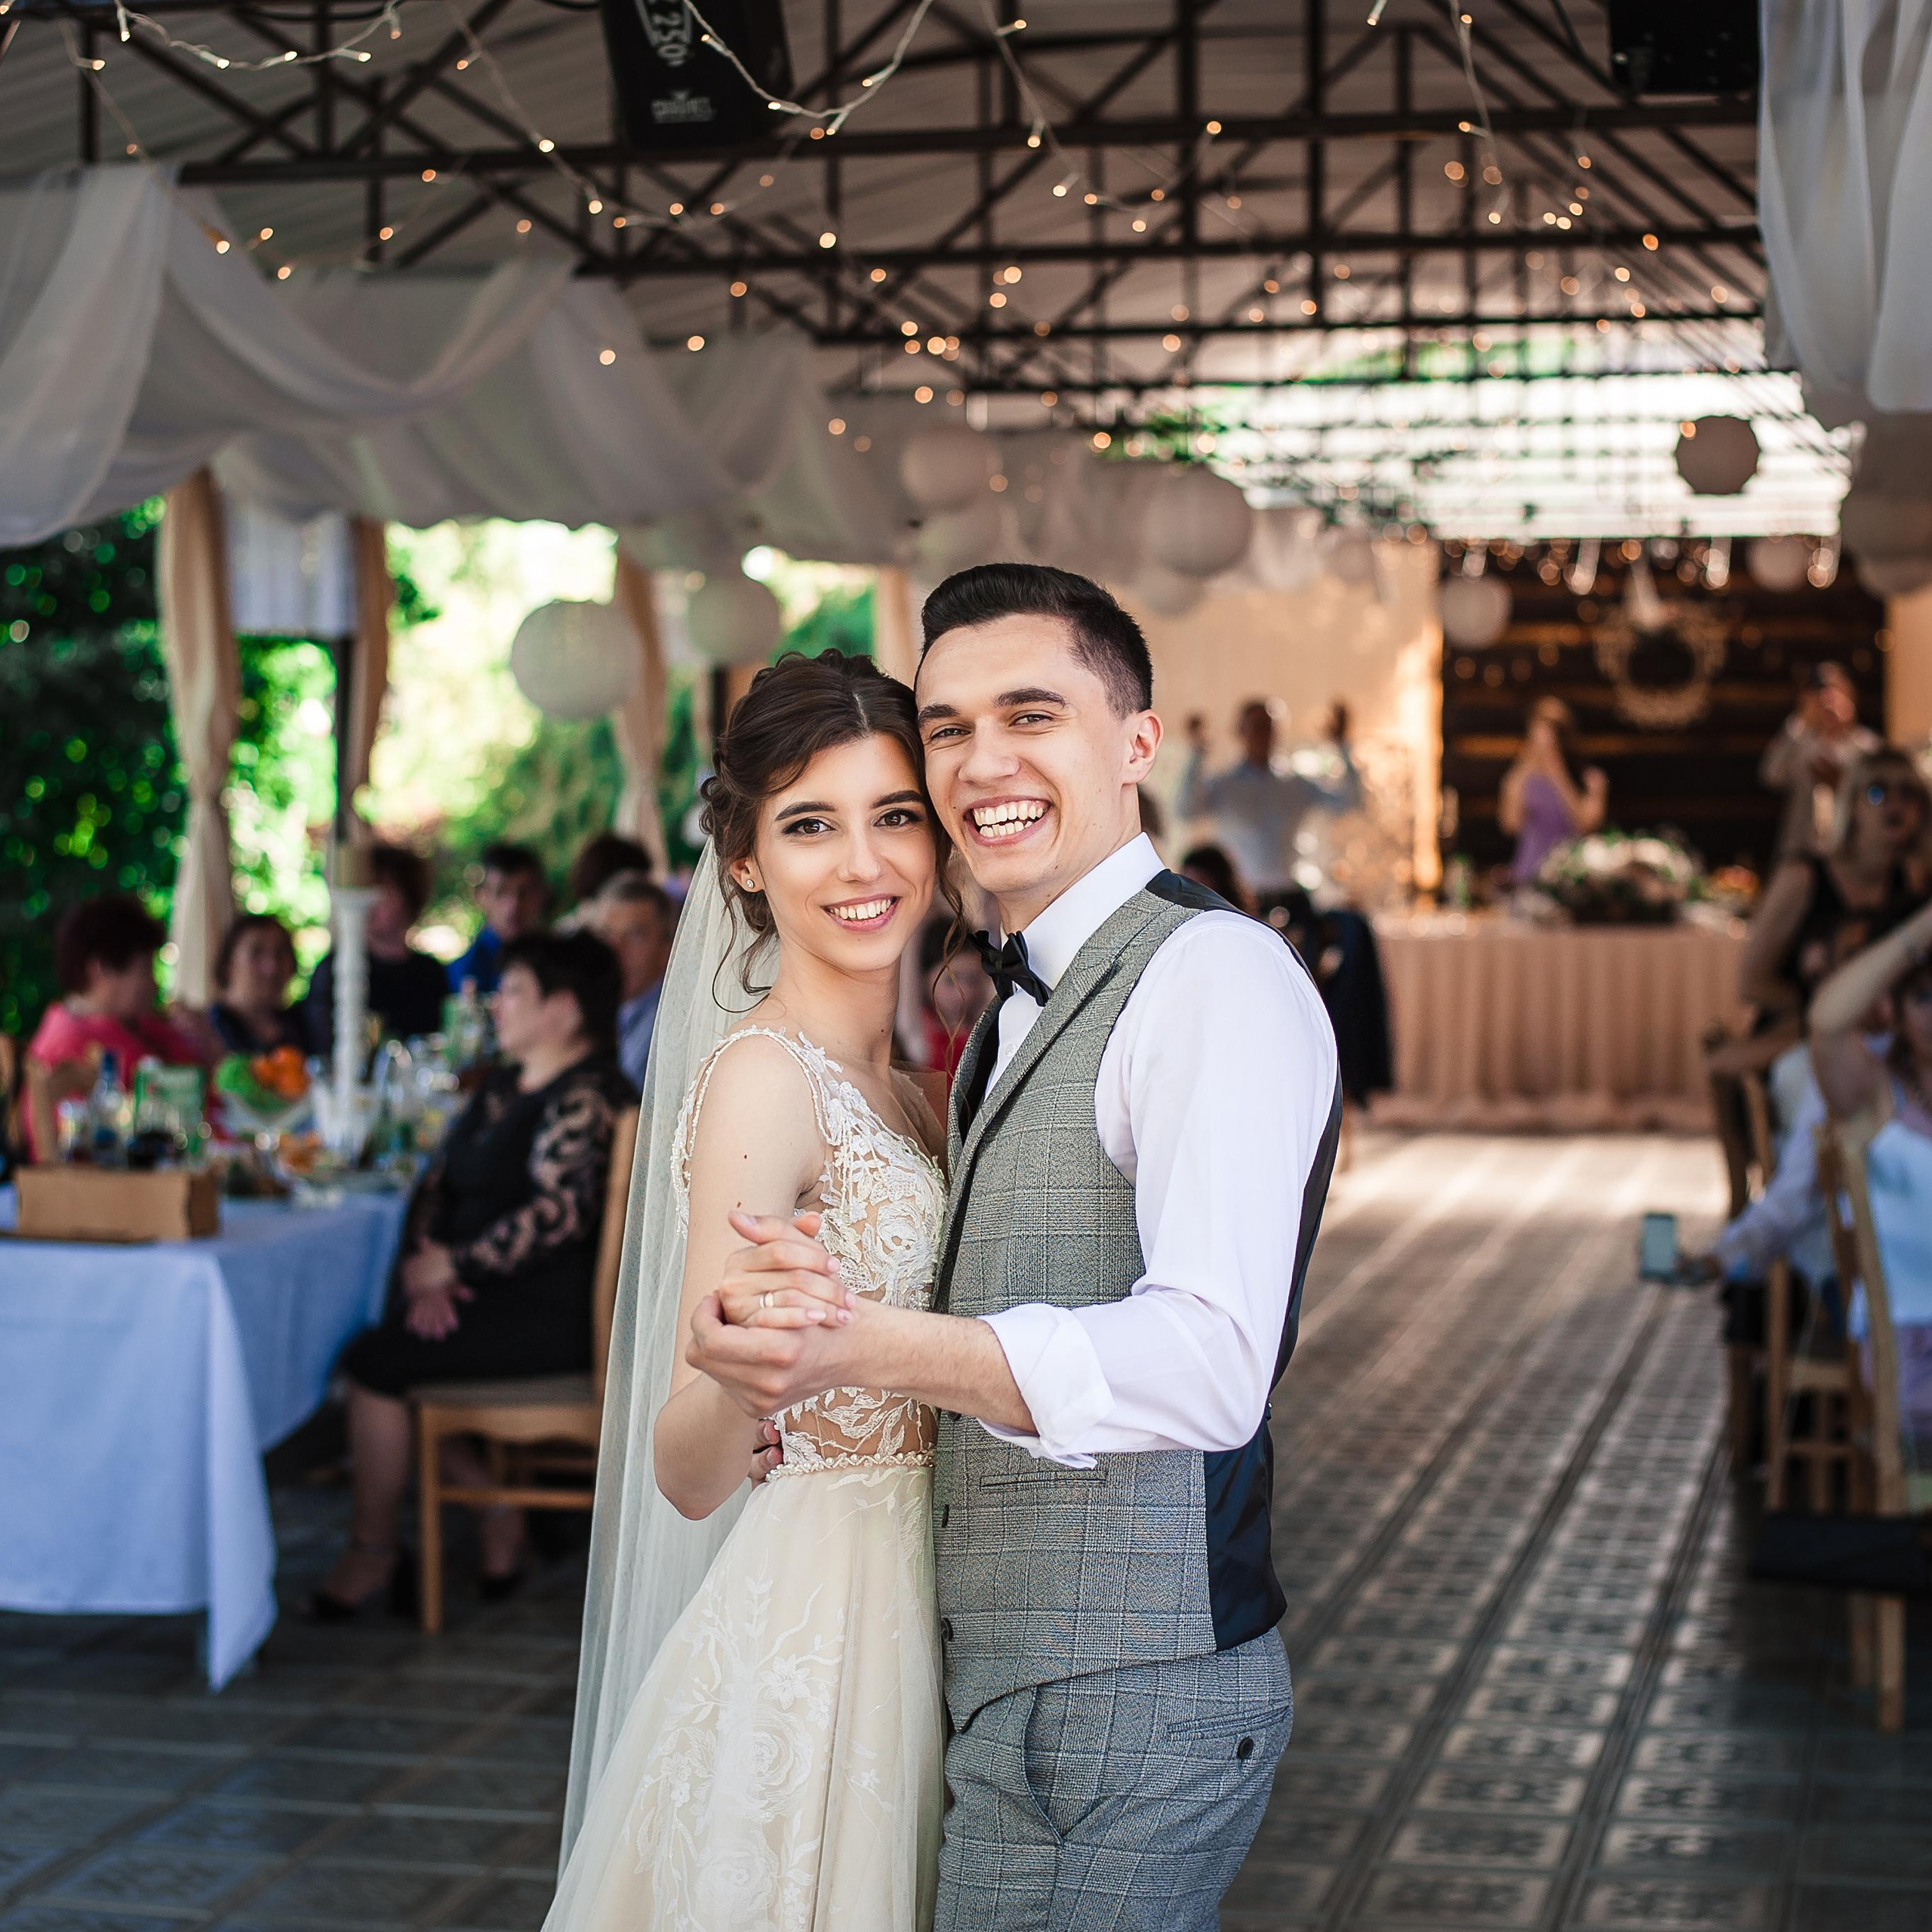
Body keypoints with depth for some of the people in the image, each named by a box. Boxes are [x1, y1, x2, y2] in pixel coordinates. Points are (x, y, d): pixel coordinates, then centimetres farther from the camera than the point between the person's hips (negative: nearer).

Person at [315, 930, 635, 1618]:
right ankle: (496, 1506, 4)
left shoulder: (585, 1097, -14)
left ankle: (373, 1547, 3)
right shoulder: (503, 1087, 17)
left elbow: (558, 1214, -25)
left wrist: (452, 1264, -19)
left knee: (375, 1362, -16)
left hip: (554, 1316, -10)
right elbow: (440, 1182, 14)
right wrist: (428, 1264, -5)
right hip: (489, 1298, 10)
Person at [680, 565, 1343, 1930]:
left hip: (1141, 1704, -9)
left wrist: (872, 1346, -33)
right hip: (1004, 1689, 9)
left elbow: (1207, 1368, -26)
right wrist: (837, 1307, -2)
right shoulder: (1021, 1010, 16)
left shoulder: (1213, 974, -16)